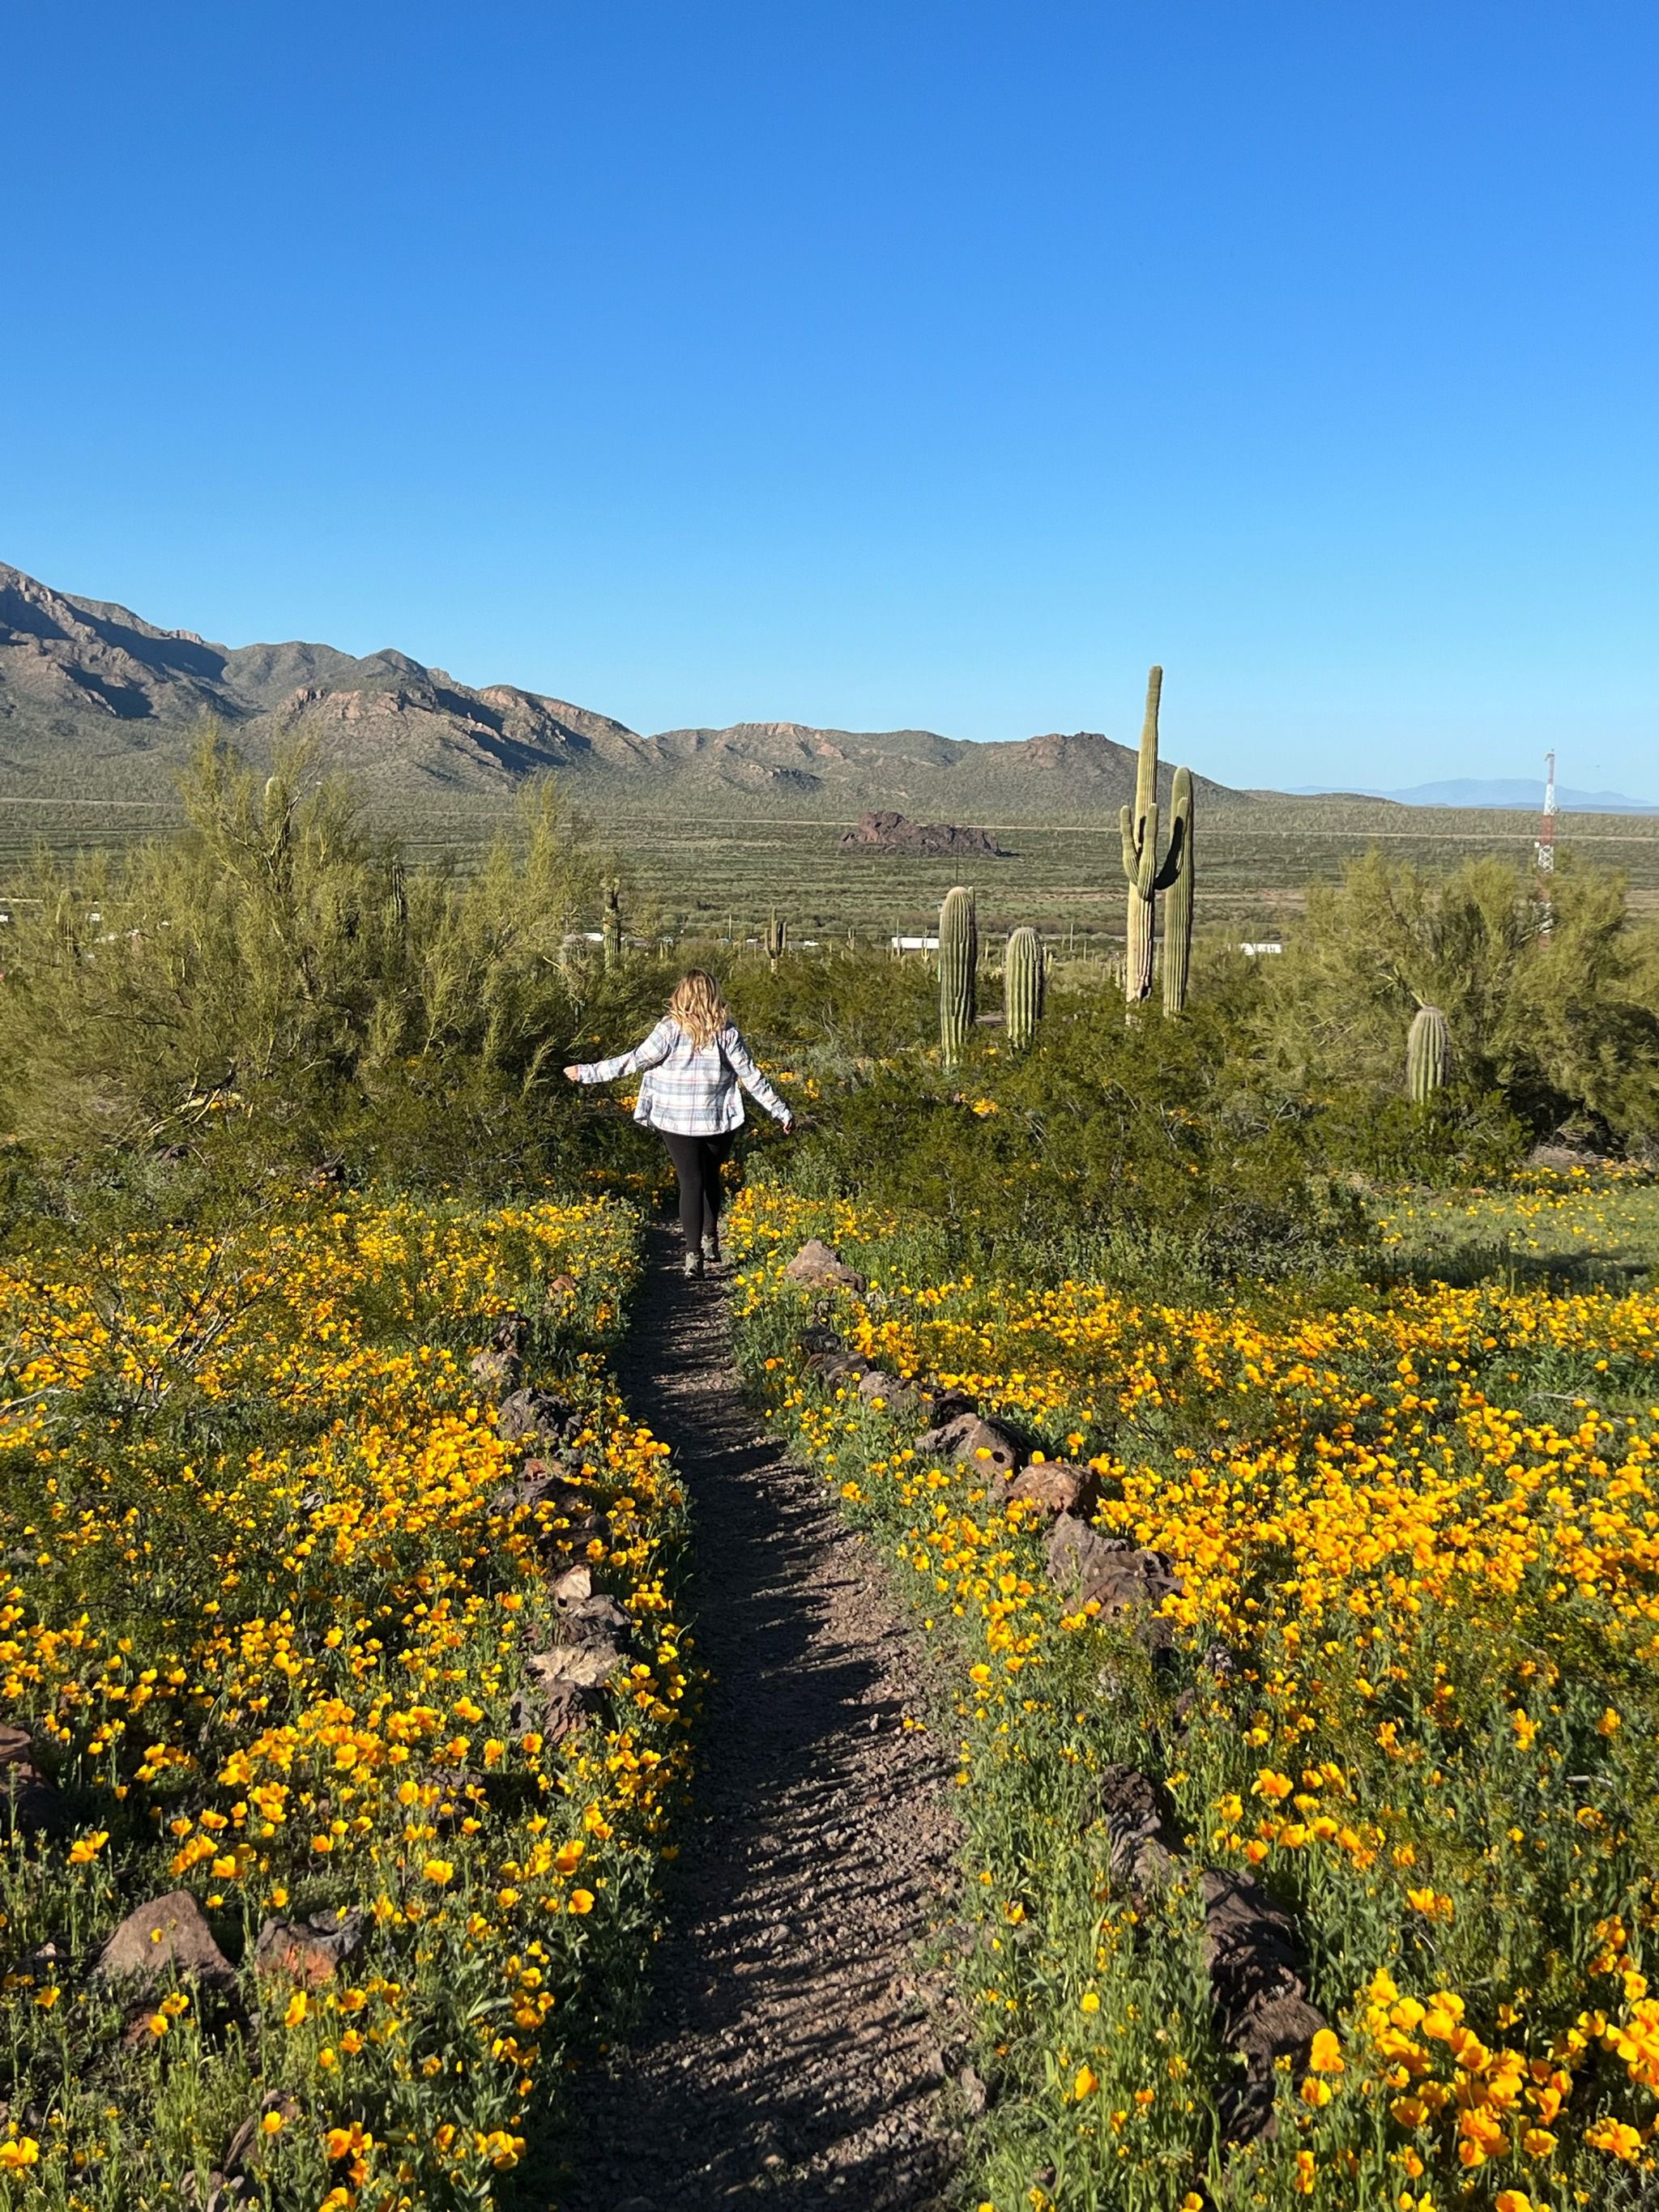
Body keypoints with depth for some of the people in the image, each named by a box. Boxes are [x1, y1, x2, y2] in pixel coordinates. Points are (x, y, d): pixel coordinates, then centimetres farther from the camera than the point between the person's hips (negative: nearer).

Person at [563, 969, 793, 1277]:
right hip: (718, 1121, 2)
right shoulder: (726, 1032, -4)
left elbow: (635, 1061, -10)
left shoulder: (671, 1029, -10)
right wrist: (782, 1112, 6)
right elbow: (751, 1076, -2)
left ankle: (693, 1254, -7)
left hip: (676, 1121, -2)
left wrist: (587, 1072, -2)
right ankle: (710, 1240, 29)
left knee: (691, 1182, 2)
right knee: (711, 1178, 21)